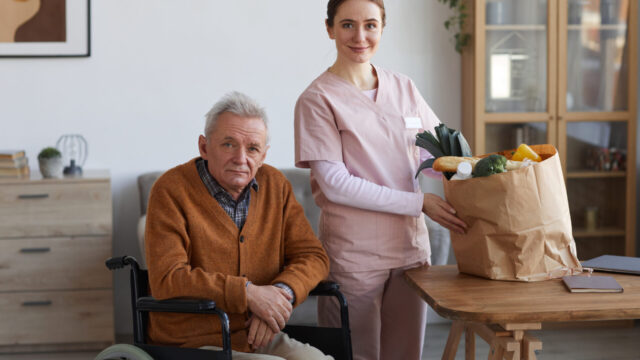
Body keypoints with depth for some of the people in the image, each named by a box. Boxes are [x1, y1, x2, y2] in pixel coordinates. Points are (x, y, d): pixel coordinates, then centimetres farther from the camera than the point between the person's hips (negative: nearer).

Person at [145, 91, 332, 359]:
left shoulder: (275, 184, 8)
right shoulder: (172, 190, -9)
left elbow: (313, 256, 8)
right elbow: (167, 280, -17)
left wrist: (282, 292, -14)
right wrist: (248, 293, -20)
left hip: (261, 337, 6)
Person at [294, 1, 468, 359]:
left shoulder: (403, 88, 9)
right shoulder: (318, 98, -7)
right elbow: (336, 185, -13)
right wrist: (420, 203, -15)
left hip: (410, 246, 5)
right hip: (354, 255, -5)